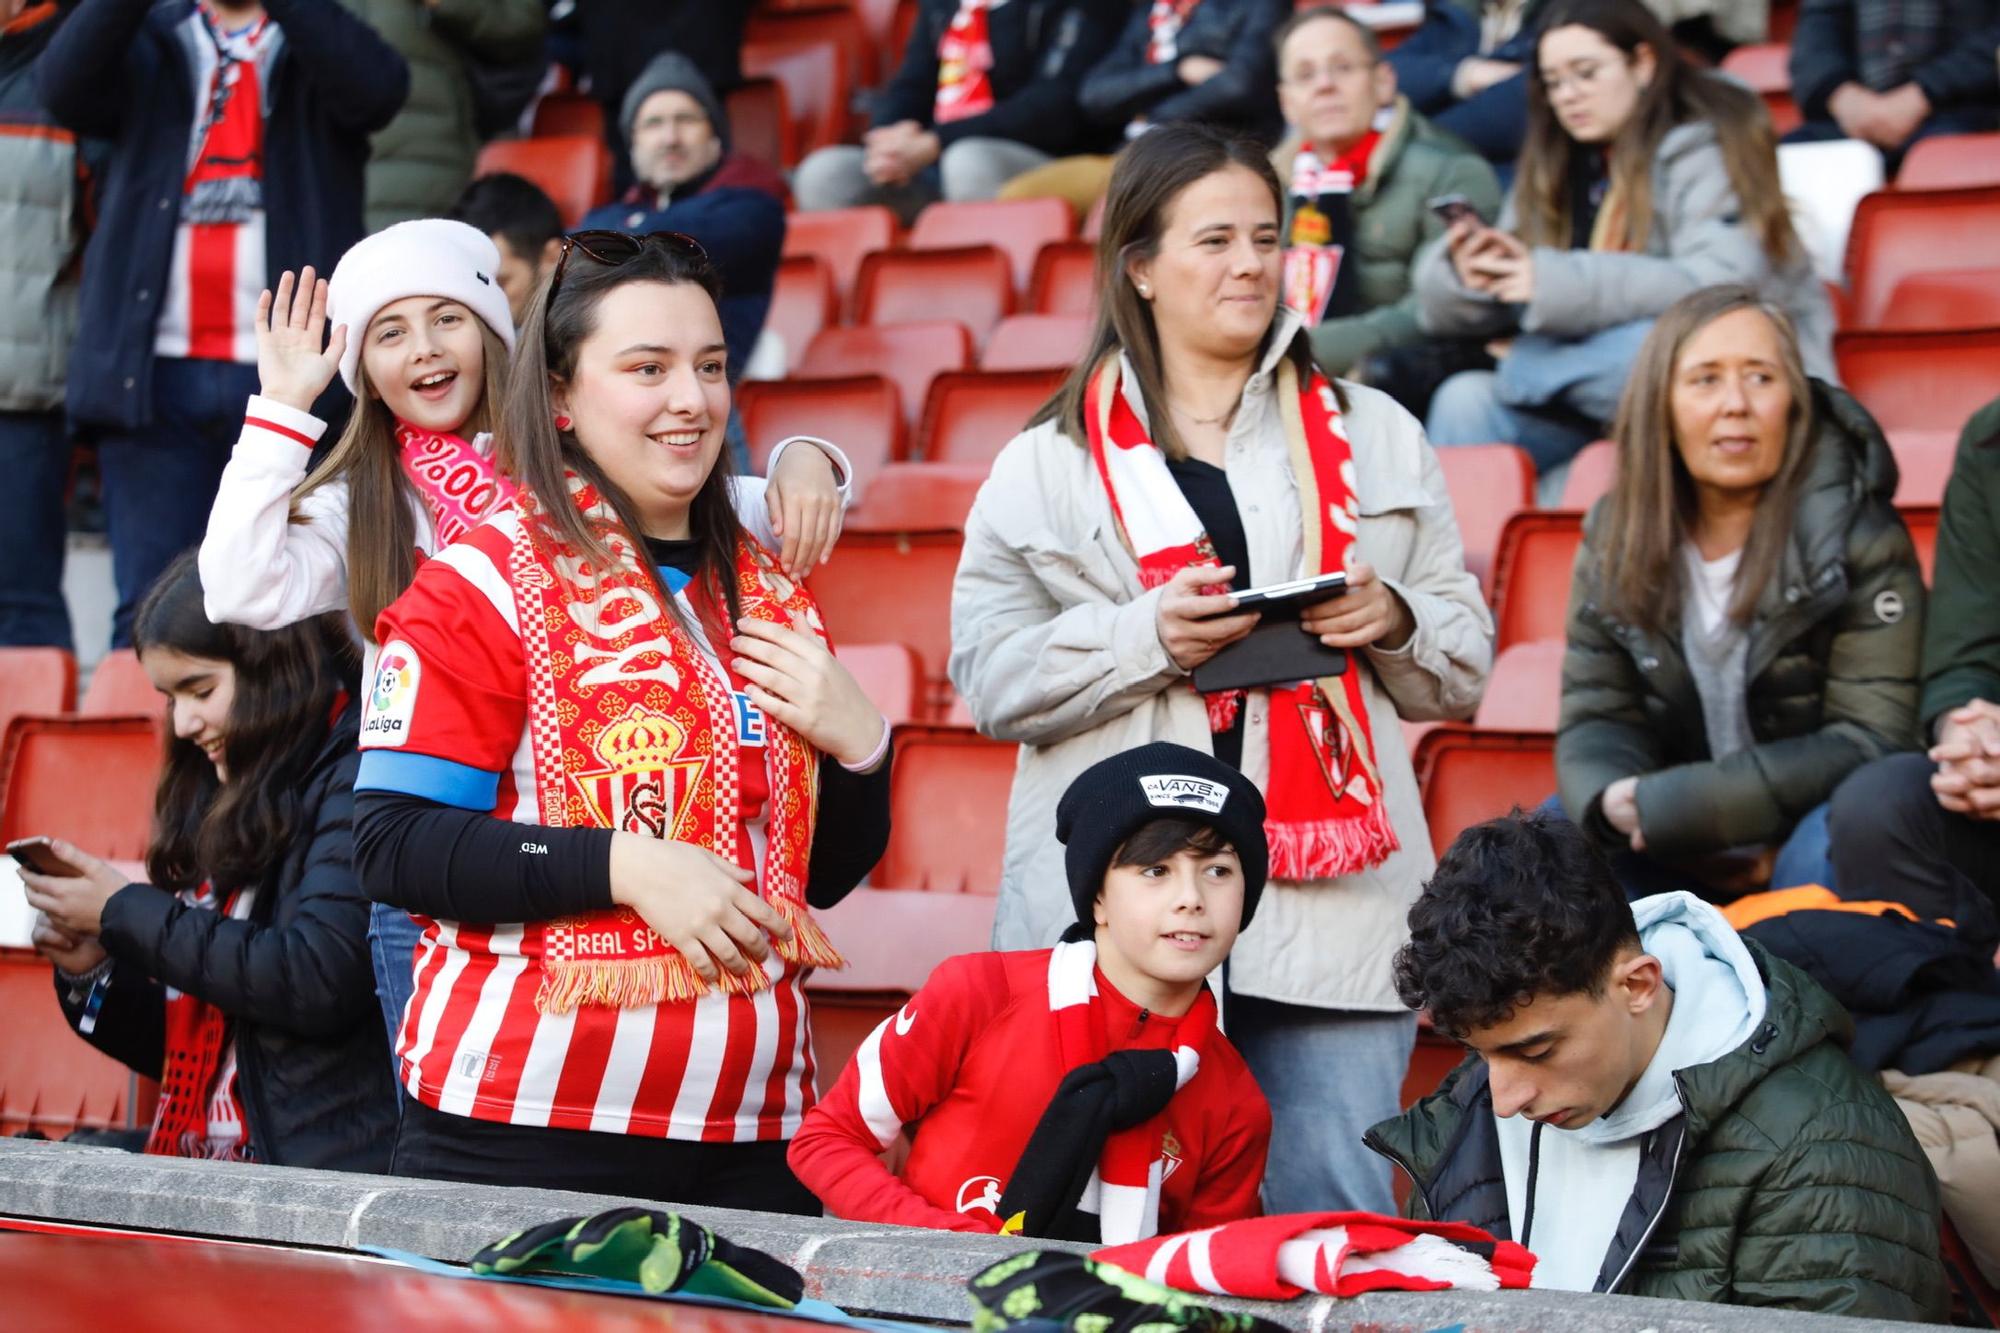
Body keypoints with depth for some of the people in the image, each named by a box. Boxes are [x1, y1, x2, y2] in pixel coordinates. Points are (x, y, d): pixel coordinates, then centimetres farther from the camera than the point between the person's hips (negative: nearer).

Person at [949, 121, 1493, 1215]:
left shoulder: (1374, 438, 16)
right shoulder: (1050, 461, 9)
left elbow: (1464, 666, 16)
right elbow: (990, 676, 1)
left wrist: (1393, 624, -5)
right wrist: (1147, 636, -13)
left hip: (1333, 911, 1)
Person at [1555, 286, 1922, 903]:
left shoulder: (1857, 535, -13)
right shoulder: (1616, 540, 1)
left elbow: (1870, 741, -18)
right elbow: (1595, 718, 0)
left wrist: (1672, 804, -25)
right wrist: (1617, 802, -27)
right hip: (1679, 853, 4)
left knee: (1824, 852, -35)